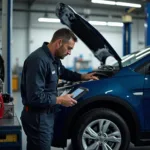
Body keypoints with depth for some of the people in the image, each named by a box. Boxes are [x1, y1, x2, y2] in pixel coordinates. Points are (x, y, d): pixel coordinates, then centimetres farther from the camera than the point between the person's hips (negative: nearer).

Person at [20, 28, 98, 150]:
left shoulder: (54, 58, 7)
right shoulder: (38, 60, -24)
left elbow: (63, 72, 31)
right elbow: (35, 97, -28)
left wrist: (82, 76, 19)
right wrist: (60, 100, -17)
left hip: (47, 114, 10)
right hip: (37, 117, -10)